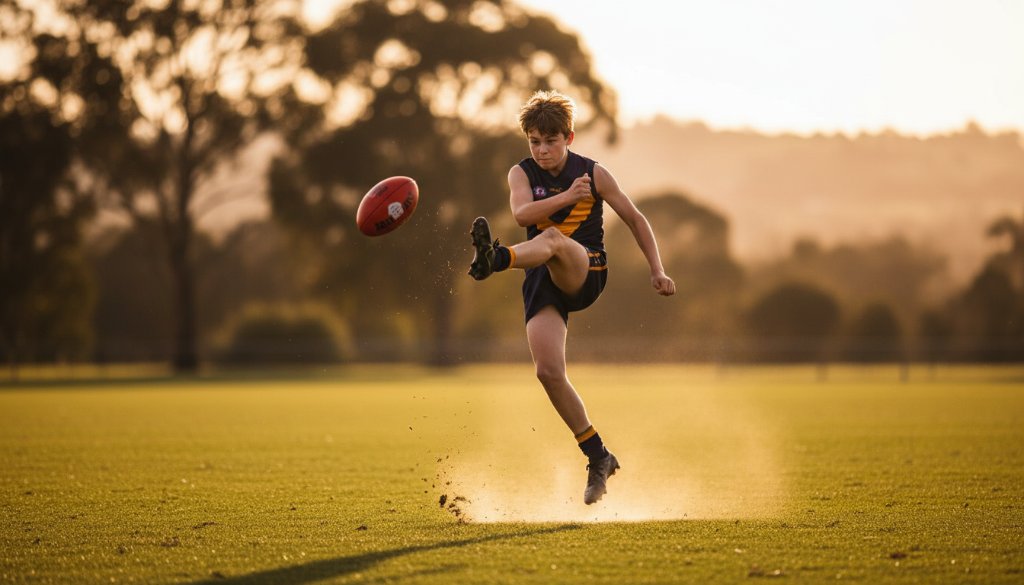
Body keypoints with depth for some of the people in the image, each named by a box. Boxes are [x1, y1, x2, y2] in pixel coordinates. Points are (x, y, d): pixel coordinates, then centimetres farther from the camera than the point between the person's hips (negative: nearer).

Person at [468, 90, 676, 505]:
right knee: (548, 373, -13)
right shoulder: (522, 174, 6)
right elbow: (521, 213, -15)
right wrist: (566, 197, -30)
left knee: (553, 238, -37)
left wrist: (657, 271, 4)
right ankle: (598, 458, -1)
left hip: (585, 274, -3)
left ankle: (494, 260, -70)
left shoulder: (594, 174, 3)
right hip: (543, 283, 3)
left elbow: (634, 219, 12)